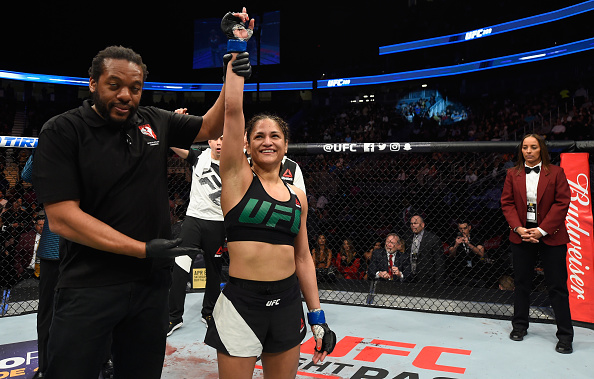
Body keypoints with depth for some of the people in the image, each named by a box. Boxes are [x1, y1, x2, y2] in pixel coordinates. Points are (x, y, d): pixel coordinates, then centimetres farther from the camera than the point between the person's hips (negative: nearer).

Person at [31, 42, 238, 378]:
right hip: (89, 285, -4)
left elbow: (211, 127, 11)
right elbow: (61, 218, -16)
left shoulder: (155, 122, 4)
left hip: (151, 283, 4)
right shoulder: (62, 132, -10)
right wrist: (144, 249, -19)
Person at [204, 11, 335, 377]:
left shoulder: (298, 195, 7)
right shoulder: (238, 177, -3)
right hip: (242, 302, -4)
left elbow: (303, 257, 10)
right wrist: (237, 48, -9)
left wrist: (317, 316, 9)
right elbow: (233, 108, -13)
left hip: (288, 302, 4)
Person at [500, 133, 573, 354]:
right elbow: (507, 203, 3)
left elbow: (562, 203, -7)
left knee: (557, 286, 2)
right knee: (521, 282, 12)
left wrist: (542, 230, -14)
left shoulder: (555, 172, -1)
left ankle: (565, 336, 13)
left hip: (550, 236, -2)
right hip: (521, 235, 2)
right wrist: (519, 228, -11)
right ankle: (519, 326, 26)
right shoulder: (513, 174, 6)